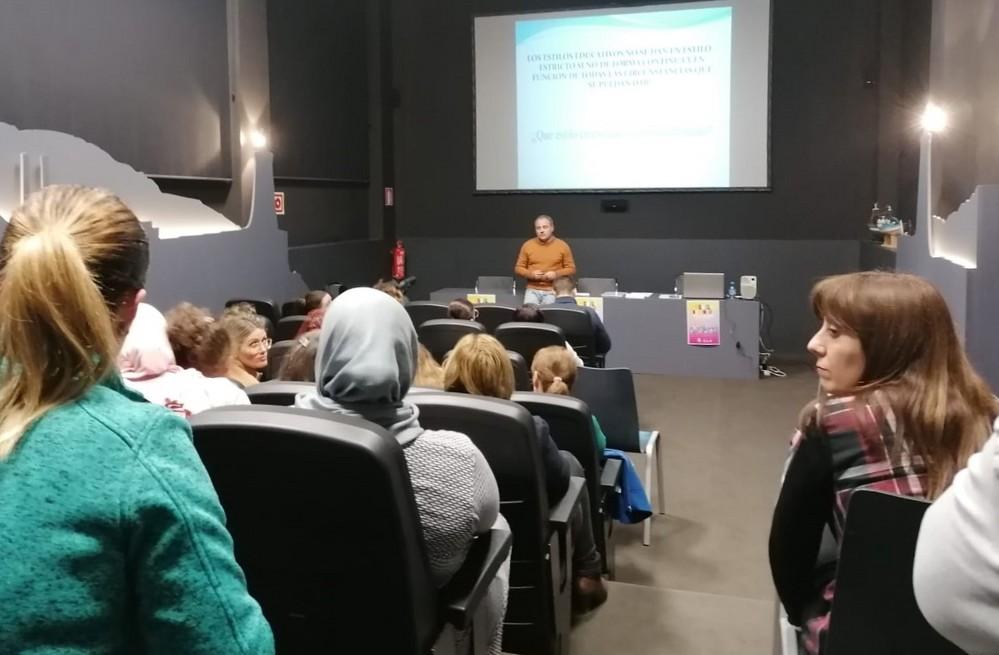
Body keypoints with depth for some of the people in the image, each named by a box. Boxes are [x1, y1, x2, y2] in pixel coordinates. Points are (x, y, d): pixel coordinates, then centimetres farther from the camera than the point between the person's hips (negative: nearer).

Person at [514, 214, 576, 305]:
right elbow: (518, 268, 11)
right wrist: (531, 274, -8)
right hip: (533, 290, 1)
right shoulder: (527, 245, 6)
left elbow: (571, 269, 6)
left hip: (553, 290, -1)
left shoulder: (563, 246, 3)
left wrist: (556, 274, -11)